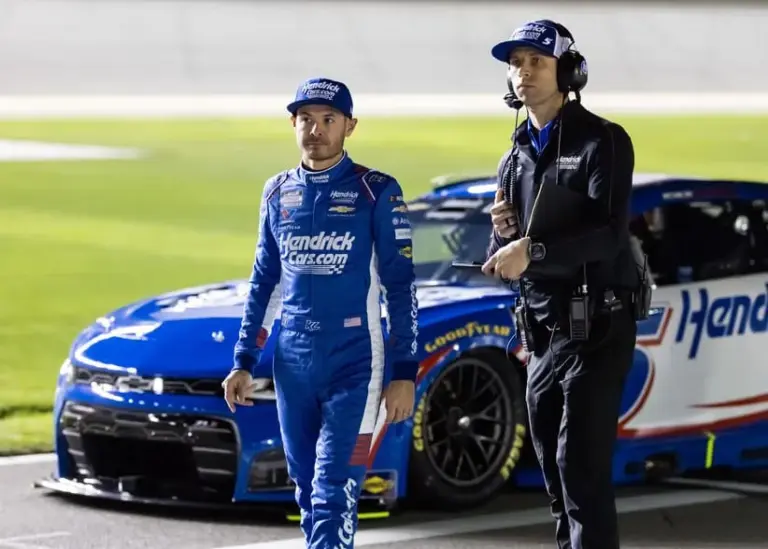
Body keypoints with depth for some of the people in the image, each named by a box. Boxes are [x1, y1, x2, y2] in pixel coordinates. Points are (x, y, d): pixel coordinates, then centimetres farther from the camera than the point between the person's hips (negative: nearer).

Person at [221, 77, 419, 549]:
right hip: (292, 365, 5)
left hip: (355, 364, -5)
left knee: (334, 494, -12)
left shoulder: (376, 192, -3)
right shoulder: (279, 192, 11)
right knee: (308, 494, 9)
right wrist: (244, 362, 13)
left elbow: (401, 287, -4)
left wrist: (404, 372, -8)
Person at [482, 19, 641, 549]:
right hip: (542, 330, 7)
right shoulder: (515, 157, 14)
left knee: (583, 468, -13)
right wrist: (503, 233, -8)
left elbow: (609, 235, -20)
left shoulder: (602, 141, -7)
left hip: (595, 328, -7)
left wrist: (533, 249, -31)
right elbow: (501, 262, 14)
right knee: (555, 469, 9)